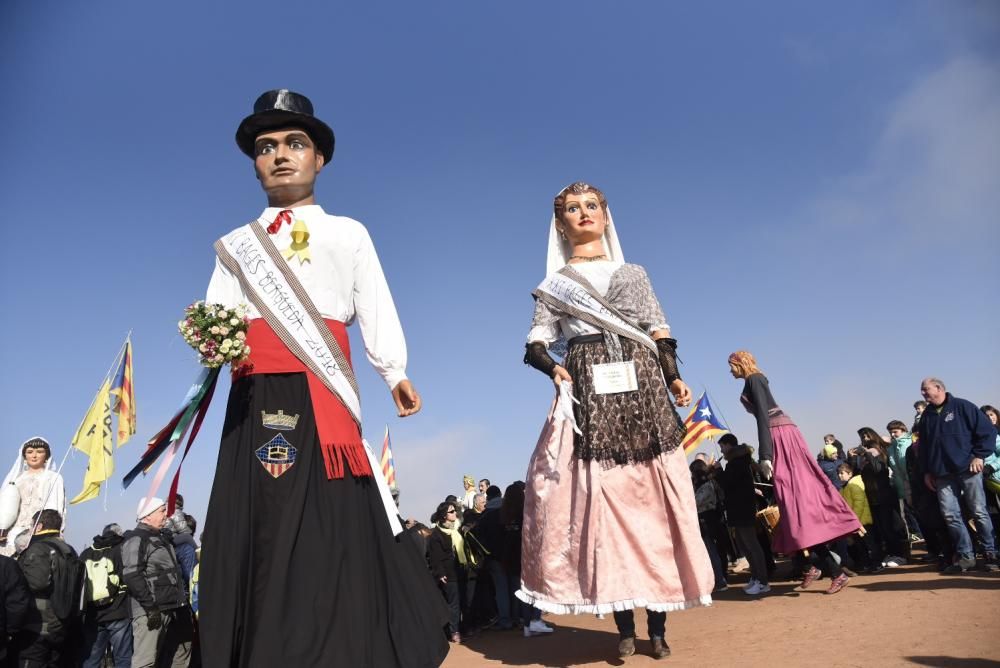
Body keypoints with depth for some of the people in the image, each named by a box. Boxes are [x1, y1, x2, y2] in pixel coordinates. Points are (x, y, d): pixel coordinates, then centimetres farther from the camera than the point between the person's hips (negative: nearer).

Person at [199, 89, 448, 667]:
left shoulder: (348, 234, 14)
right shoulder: (237, 244, 20)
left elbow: (377, 310, 4)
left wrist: (396, 372, -9)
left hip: (324, 397, -2)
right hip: (257, 400, 3)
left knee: (333, 529, -3)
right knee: (258, 530, 2)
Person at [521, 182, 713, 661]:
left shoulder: (634, 273, 18)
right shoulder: (554, 283, 13)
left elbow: (659, 333, 12)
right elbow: (536, 344, 6)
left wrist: (674, 378, -3)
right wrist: (554, 369, -15)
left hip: (642, 391, 2)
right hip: (591, 396, -1)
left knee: (652, 501, -3)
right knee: (601, 502, -6)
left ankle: (657, 624, 6)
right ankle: (624, 625, 3)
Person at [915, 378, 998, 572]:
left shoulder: (962, 406, -2)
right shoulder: (927, 416, 13)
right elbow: (923, 446, 19)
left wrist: (979, 455, -9)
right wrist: (927, 471, 15)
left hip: (968, 469, -4)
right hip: (942, 474, 5)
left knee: (979, 512, 0)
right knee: (950, 515, -1)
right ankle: (966, 556, 8)